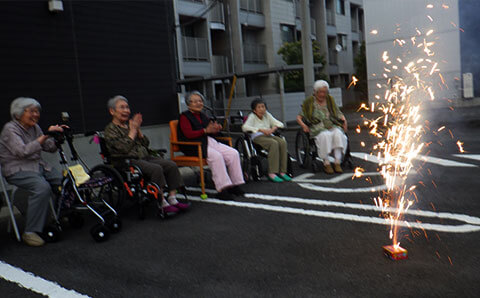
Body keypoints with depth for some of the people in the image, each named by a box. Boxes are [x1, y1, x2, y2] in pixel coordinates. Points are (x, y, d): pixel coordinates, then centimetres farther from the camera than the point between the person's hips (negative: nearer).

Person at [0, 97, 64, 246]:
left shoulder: (34, 127, 12)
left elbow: (51, 147, 11)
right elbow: (23, 151, -26)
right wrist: (45, 135, -31)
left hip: (38, 166, 7)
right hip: (17, 170, -7)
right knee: (42, 187, -34)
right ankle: (30, 232, -26)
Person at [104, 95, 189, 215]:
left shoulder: (130, 124, 21)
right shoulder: (110, 129, 0)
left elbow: (146, 143, 17)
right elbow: (124, 148, -15)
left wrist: (138, 129, 3)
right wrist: (132, 130, -8)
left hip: (145, 157, 7)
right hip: (128, 162, -7)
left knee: (171, 165, -14)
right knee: (156, 169, -32)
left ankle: (172, 198, -15)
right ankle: (163, 204, -26)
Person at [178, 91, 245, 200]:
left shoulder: (203, 116, 23)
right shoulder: (184, 117, 1)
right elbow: (189, 134, -13)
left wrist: (216, 129, 1)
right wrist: (205, 130, -20)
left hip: (209, 141, 7)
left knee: (233, 153, -14)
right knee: (216, 156, -34)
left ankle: (235, 184, -8)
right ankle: (222, 190, -32)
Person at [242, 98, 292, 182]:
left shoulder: (267, 115, 20)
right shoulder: (252, 116, 6)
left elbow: (280, 124, 16)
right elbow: (245, 127, -13)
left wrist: (273, 128, -8)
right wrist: (261, 130, -20)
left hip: (269, 135, 5)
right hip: (258, 137, -5)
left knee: (283, 142, -26)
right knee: (274, 143, -34)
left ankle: (282, 172, -26)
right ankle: (272, 173, -36)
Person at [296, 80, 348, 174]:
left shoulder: (330, 100, 17)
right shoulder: (309, 102, 8)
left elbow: (338, 113, 20)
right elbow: (299, 117, 6)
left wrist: (344, 120, -1)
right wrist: (303, 125, -14)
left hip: (332, 126, 3)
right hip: (317, 128, -3)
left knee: (338, 134, -32)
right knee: (325, 135, -36)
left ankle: (337, 163, -31)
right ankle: (326, 163, -28)